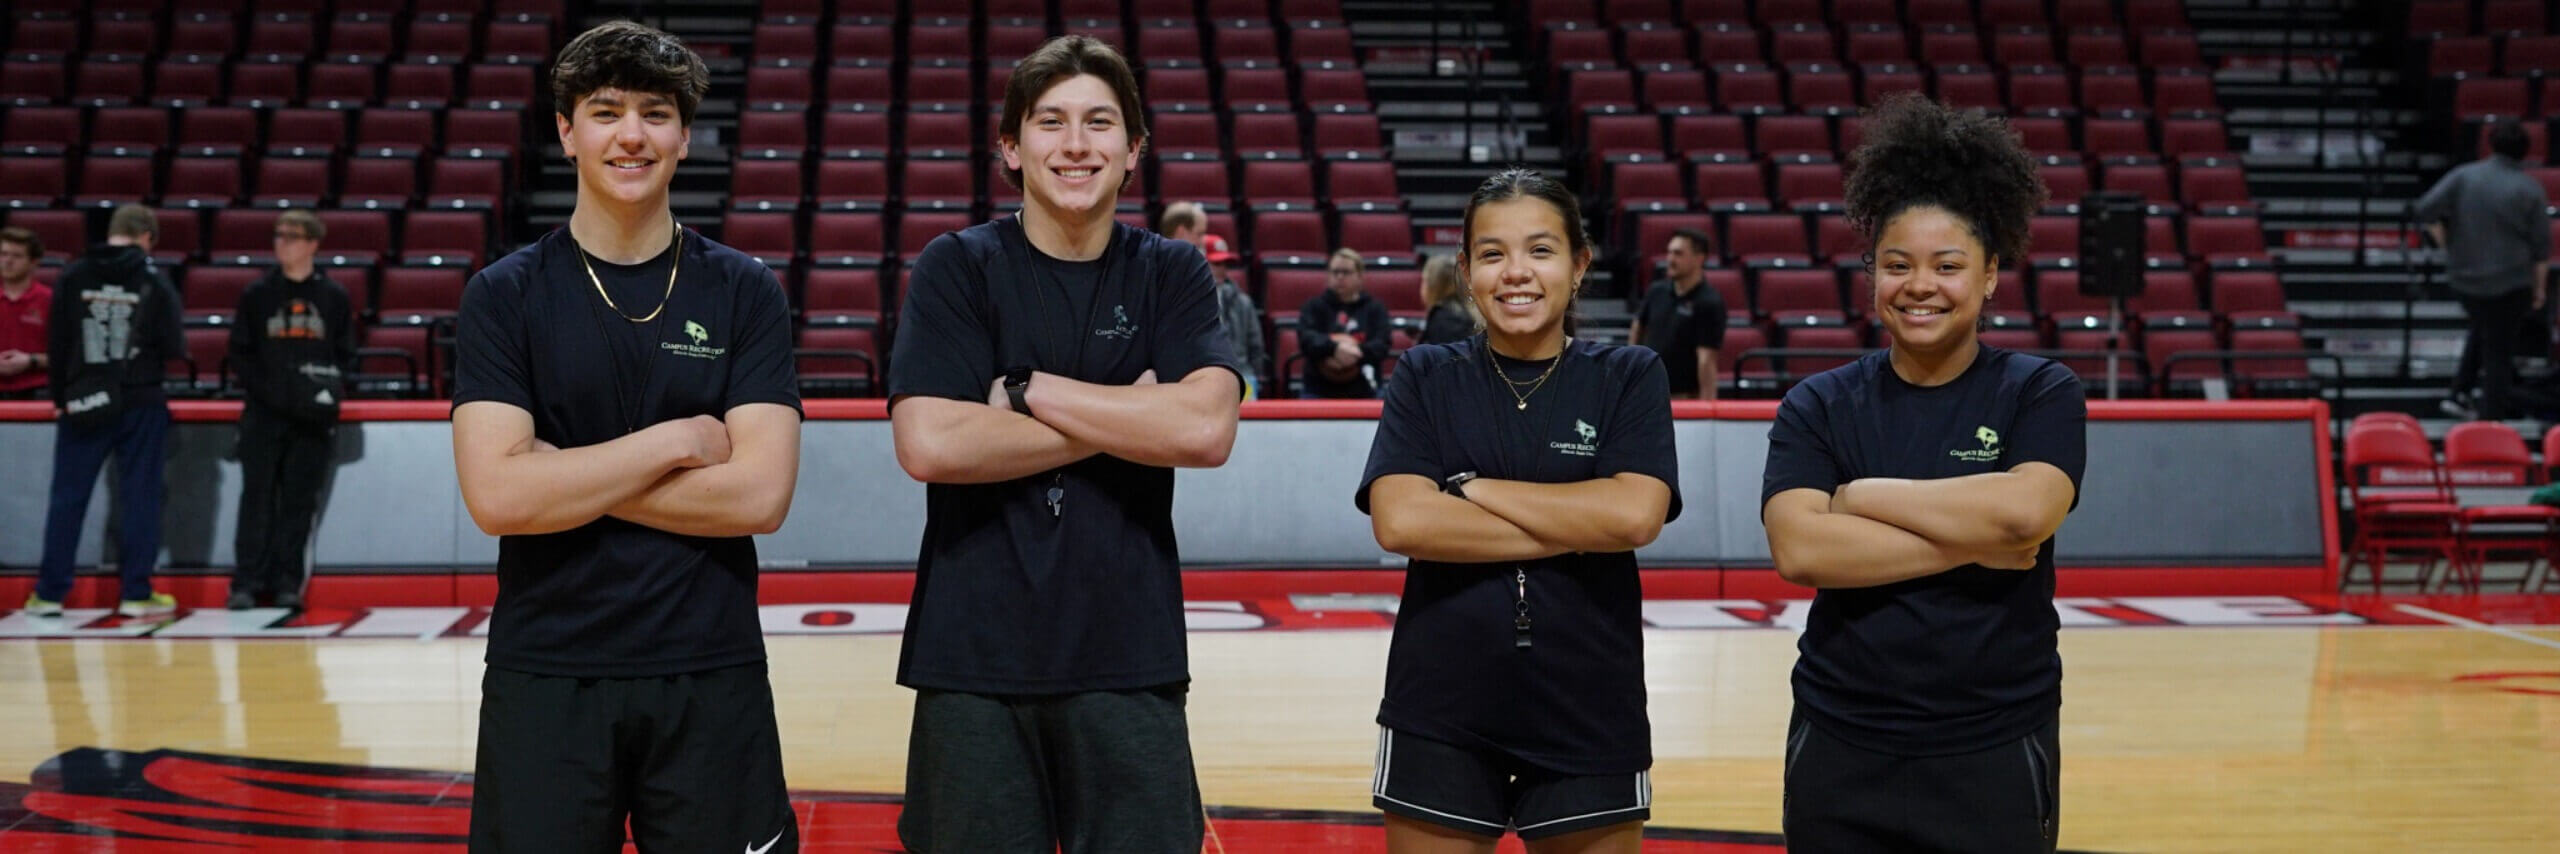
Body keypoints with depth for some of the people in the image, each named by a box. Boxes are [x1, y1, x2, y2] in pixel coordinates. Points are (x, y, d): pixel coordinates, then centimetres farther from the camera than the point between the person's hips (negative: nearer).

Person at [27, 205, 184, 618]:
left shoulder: (74, 277, 0)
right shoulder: (153, 281, -6)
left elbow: (56, 342, 2)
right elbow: (174, 346, -7)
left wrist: (60, 396, 12)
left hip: (83, 403, 2)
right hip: (141, 403, -2)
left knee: (67, 498, 8)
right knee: (140, 498, 5)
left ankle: (49, 592, 10)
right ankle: (136, 593, 5)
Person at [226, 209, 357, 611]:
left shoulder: (334, 296, 5)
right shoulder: (257, 295, 5)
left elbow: (346, 355, 9)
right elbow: (240, 352, 5)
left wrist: (332, 389, -9)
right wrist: (266, 390, -9)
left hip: (314, 417, 0)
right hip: (264, 414, 0)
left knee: (300, 502, 3)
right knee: (257, 498, -1)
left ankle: (286, 583, 9)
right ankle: (247, 582, 2)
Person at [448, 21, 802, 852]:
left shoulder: (744, 293, 1)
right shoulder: (505, 295, 0)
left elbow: (759, 494, -9)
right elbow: (497, 495, -12)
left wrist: (568, 475, -11)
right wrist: (676, 441, -11)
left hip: (711, 679, 1)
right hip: (544, 678, 0)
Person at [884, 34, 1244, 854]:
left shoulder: (1172, 273, 5)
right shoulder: (958, 267, 0)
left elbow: (1205, 429, -11)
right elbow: (928, 445, -13)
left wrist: (1025, 389, -11)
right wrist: (1124, 420, -10)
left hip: (1129, 656, 1)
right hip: (973, 658, -1)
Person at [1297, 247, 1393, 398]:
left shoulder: (1375, 308, 10)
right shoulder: (1314, 306, 9)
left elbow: (1382, 344, -4)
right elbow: (1306, 338, -9)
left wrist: (1357, 353, -24)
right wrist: (1334, 348, -29)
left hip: (1362, 392, 0)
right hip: (1319, 391, 0)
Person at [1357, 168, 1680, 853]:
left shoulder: (1629, 377, 3)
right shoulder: (1426, 377, 3)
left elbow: (1636, 516, -13)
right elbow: (1399, 521, -12)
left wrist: (1473, 487, -11)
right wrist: (1575, 530, -13)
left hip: (1590, 715, 0)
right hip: (1440, 716, 0)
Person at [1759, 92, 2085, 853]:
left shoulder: (2041, 394, -1)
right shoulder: (1818, 406, 1)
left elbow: (2025, 511, -20)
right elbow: (1798, 549, -15)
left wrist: (1860, 495, -12)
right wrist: (1971, 542, -17)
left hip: (1997, 751, -1)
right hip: (1841, 750, 1)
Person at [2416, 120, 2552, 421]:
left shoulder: (2463, 176, -6)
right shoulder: (2530, 189, -8)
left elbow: (2426, 210, -13)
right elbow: (2541, 247, -4)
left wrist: (2446, 244, 2)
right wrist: (2539, 288, 7)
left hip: (2463, 276, 3)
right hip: (2510, 281, -3)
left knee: (2481, 329, 29)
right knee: (2499, 351, 6)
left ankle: (2461, 392, 22)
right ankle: (2491, 419, 9)